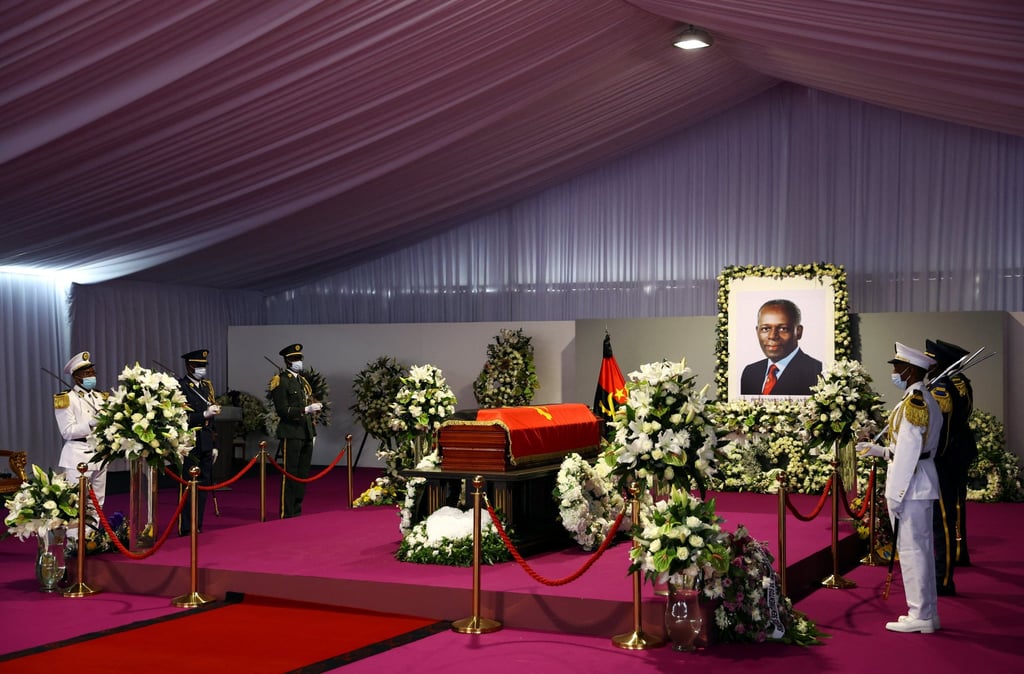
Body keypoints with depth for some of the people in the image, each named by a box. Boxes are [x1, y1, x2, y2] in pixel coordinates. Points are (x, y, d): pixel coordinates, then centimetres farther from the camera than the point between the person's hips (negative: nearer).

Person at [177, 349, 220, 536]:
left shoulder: (207, 386, 16)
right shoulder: (180, 387, -7)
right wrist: (204, 414, -22)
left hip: (206, 444, 7)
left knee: (203, 485, 8)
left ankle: (197, 526, 15)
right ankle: (186, 528, 2)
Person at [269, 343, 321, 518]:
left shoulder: (302, 380, 17)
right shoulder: (280, 381, -8)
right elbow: (282, 410, -15)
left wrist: (312, 432, 16)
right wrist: (306, 410, -23)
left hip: (306, 433, 8)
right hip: (291, 434, -8)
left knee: (303, 474, 11)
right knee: (290, 474, -4)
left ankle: (297, 510, 19)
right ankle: (287, 513, 1)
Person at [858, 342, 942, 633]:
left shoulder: (913, 401, -17)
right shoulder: (928, 401, 15)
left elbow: (909, 451, -20)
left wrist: (896, 493, -19)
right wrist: (880, 450, 21)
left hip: (910, 484, -10)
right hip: (923, 483, 10)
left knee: (911, 549, -4)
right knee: (922, 548, 14)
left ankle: (920, 616, 2)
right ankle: (928, 614, 21)